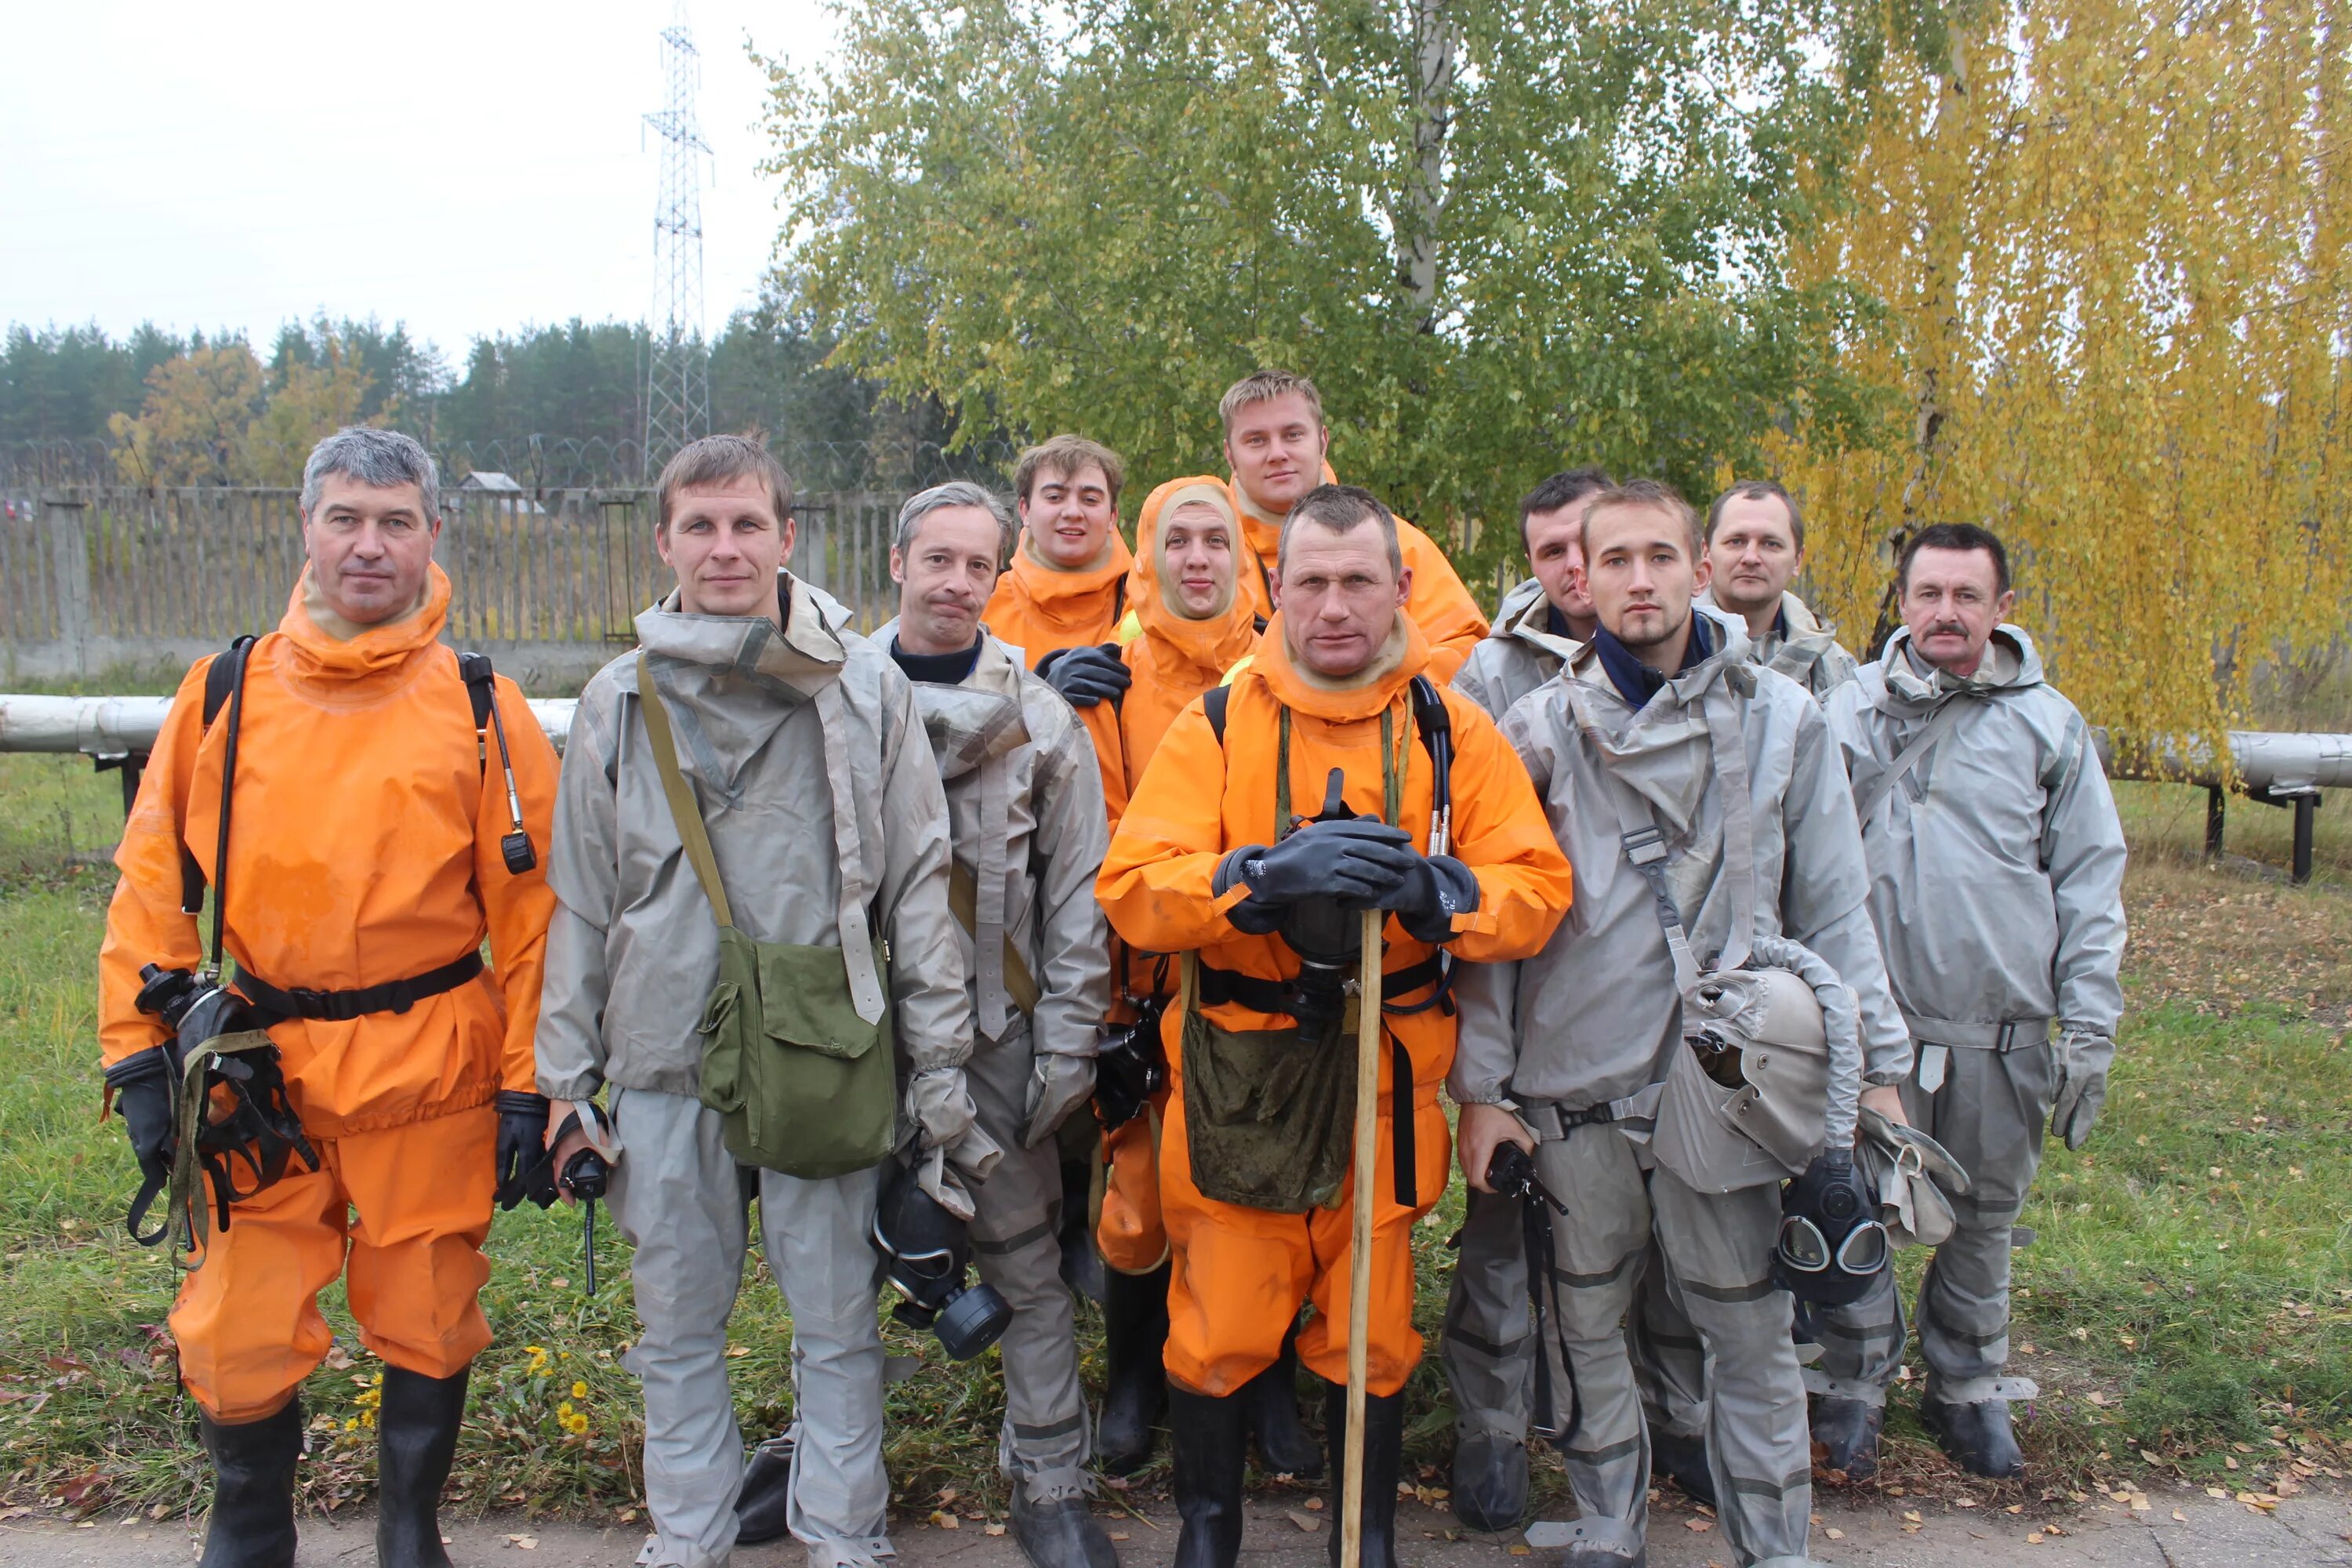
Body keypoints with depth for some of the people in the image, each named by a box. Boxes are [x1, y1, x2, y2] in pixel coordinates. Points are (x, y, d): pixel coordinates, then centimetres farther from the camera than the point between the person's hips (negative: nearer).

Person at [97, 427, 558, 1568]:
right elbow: (153, 882, 6)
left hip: (429, 1075, -1)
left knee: (425, 1326, 11)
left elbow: (530, 908, -4)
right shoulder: (224, 693, 3)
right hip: (254, 1074, 2)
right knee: (235, 1338, 10)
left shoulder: (482, 711, -3)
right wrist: (139, 1052, 1)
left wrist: (527, 1083, -6)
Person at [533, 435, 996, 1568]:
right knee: (678, 1323, 14)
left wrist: (939, 1071, -1)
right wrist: (566, 1079, 8)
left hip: (824, 1059, -2)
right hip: (663, 1061, 2)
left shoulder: (866, 689, -1)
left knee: (837, 1320, 9)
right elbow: (581, 900, 10)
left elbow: (919, 888, 0)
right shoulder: (621, 700, 5)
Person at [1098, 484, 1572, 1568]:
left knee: (1372, 1332, 13)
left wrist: (1433, 890, -23)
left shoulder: (1451, 731, 3)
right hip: (1236, 1075, -1)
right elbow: (1131, 888, -11)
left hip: (1385, 1074, 1)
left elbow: (1538, 889, -3)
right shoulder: (1216, 723, -1)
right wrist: (1267, 875, -26)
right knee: (1220, 1328, 7)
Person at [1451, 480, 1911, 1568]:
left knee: (1751, 1331, 7)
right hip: (1574, 1087, 1)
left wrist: (1878, 1065, 4)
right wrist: (1481, 1083, -2)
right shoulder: (1539, 730, 2)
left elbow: (1833, 906, 7)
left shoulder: (1780, 718, 4)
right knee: (1589, 1323, 13)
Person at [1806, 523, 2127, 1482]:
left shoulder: (2048, 723, 4)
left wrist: (2089, 1031, 0)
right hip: (1873, 1018, -1)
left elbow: (2090, 883, 5)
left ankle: (1968, 1387, 32)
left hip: (2005, 1028, 1)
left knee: (1985, 1215, 14)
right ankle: (1853, 1384, 23)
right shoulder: (1850, 711, 2)